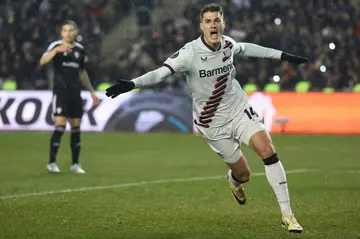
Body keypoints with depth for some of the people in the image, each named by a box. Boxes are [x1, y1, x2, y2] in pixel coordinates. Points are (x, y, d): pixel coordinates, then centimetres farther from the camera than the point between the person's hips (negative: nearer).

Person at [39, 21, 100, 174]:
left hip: (75, 92, 5)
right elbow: (42, 62, -23)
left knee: (76, 128, 6)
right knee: (60, 126, -12)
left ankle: (75, 164, 13)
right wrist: (56, 50, -37)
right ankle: (52, 163, -5)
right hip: (60, 91, -5)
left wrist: (92, 91, 22)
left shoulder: (80, 49, 11)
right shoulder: (56, 46, -5)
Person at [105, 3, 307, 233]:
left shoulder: (228, 44, -5)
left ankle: (287, 215, -10)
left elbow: (246, 48, 18)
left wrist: (282, 55, 25)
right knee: (243, 174, 5)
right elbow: (160, 72, -29)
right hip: (214, 123, -3)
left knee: (268, 151, -18)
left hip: (240, 110, 3)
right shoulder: (190, 53, -20)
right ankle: (234, 180, 48)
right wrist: (131, 84, -46)